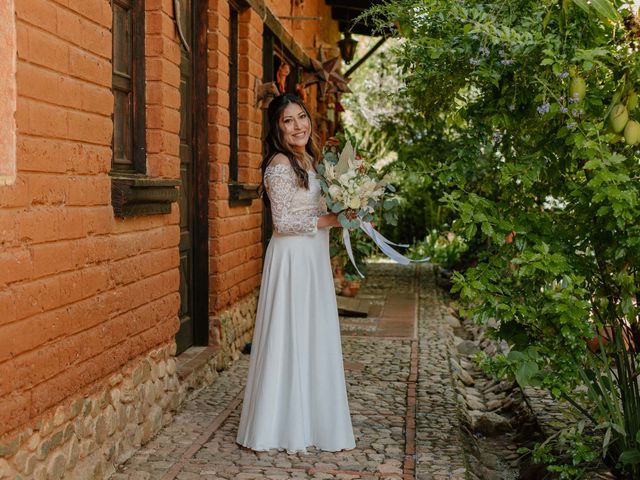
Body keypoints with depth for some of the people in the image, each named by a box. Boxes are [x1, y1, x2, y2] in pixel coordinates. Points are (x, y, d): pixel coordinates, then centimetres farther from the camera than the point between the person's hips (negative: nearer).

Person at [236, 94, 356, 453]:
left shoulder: (310, 161, 13)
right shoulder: (280, 164, -13)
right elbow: (284, 222, -17)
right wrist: (330, 220, -16)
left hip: (315, 258, 9)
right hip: (292, 258, -9)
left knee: (315, 339, 12)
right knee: (292, 338, -2)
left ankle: (310, 420, 23)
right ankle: (286, 426, 9)